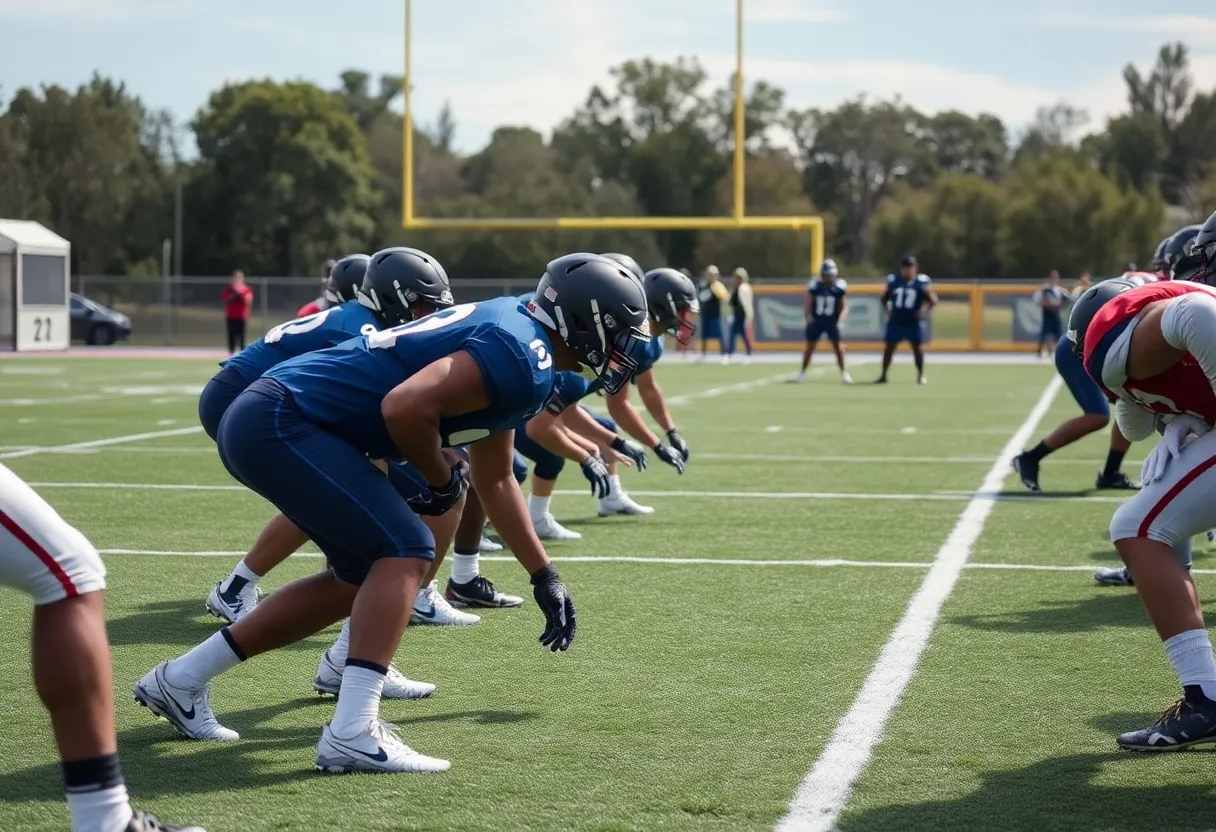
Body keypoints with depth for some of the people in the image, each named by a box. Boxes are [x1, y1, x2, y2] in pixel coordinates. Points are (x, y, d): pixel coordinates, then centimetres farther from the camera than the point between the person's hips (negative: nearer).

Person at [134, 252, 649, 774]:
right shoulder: (523, 359, -15)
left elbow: (494, 481, 27)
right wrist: (443, 479, -6)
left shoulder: (507, 329, 17)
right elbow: (405, 408, -26)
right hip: (279, 424, -10)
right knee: (405, 551, -12)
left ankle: (180, 680, 26)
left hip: (261, 423, 10)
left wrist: (544, 577, 31)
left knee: (362, 577, 17)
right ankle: (352, 734, -16)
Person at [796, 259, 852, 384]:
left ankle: (843, 373, 6)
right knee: (810, 346, 4)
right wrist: (808, 318, -13)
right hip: (816, 321, 1)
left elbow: (844, 307, -2)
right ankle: (802, 372, 15)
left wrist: (840, 321, -14)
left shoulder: (839, 287, -7)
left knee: (838, 346, -5)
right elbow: (807, 304, 0)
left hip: (832, 322, -1)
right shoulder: (814, 285, -6)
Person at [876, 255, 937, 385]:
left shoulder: (922, 282, -7)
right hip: (896, 321, 3)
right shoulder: (893, 280, 2)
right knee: (889, 347, 4)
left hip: (914, 322, -2)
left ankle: (920, 375, 14)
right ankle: (883, 375, 12)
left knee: (917, 347, 1)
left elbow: (933, 301, -3)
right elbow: (885, 298, 17)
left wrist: (923, 310, -16)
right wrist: (888, 310, 3)